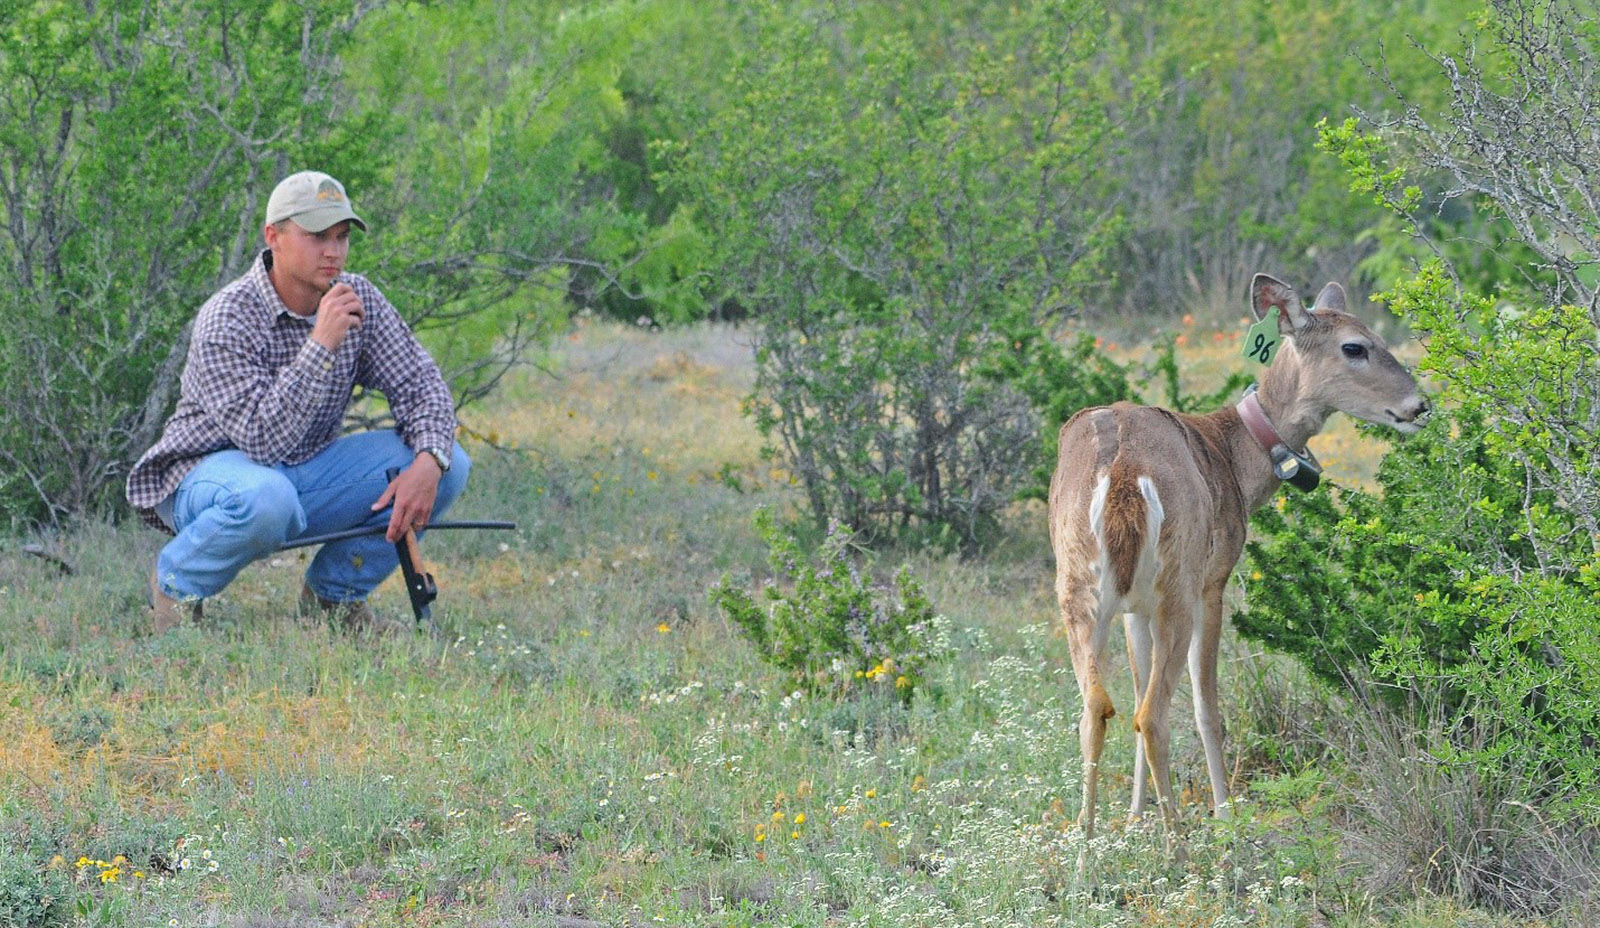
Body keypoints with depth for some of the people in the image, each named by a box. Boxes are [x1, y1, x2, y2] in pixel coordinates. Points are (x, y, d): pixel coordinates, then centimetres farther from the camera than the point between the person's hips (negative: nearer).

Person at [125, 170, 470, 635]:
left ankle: (334, 593, 5)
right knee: (264, 497, -42)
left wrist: (429, 461, -24)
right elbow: (263, 439, -33)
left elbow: (419, 383, -4)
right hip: (212, 470, -6)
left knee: (449, 465, -11)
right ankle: (176, 584, -10)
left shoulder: (359, 299, -5)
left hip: (308, 476, 6)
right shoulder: (226, 320, -24)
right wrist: (322, 344, -36)